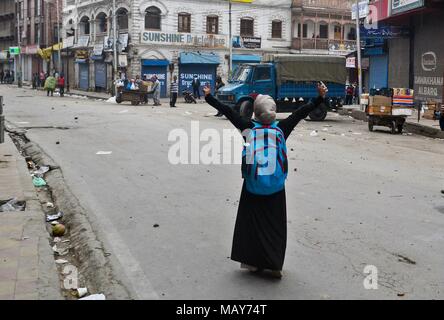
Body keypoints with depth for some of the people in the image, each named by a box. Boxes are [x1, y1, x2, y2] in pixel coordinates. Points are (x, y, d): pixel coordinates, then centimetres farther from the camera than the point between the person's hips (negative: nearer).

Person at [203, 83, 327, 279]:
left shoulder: (249, 128, -6)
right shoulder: (281, 129, -5)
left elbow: (228, 112, -2)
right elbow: (301, 113, -1)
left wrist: (209, 97, 4)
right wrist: (320, 98, 4)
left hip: (252, 186, 1)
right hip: (276, 188, 0)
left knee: (252, 222, 11)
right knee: (275, 224, 7)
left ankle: (253, 261, 13)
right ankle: (274, 264, 7)